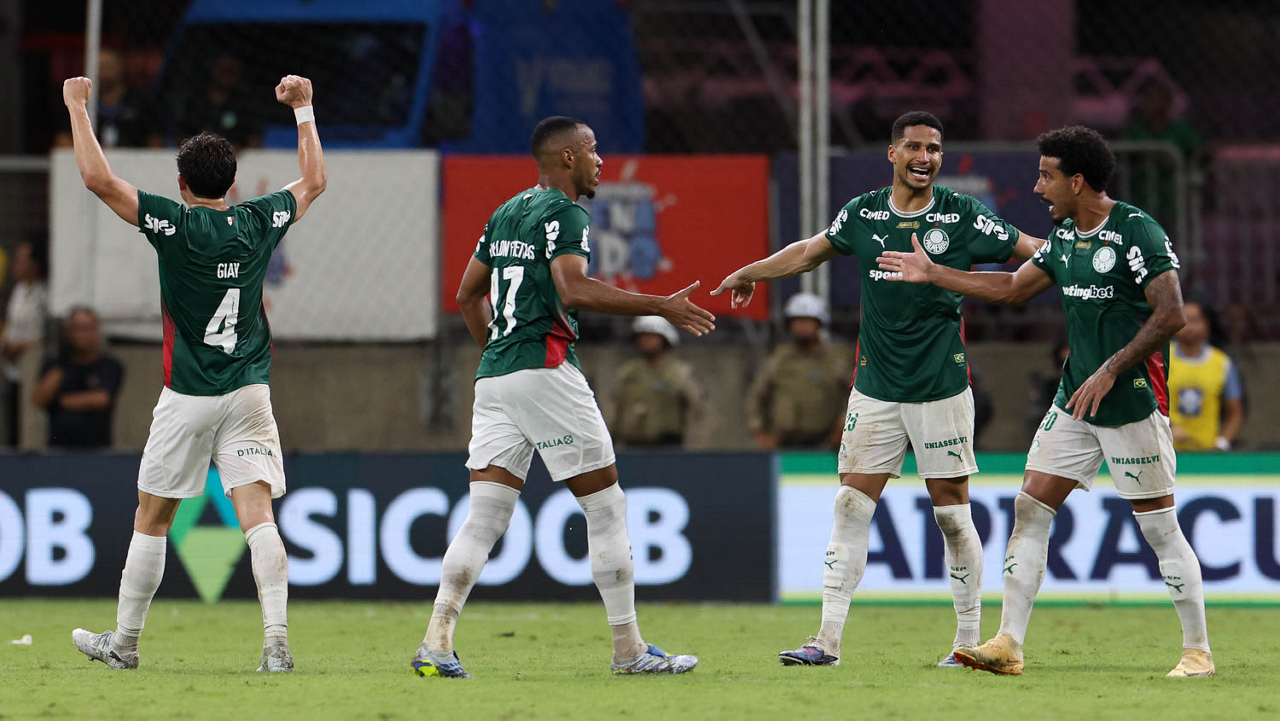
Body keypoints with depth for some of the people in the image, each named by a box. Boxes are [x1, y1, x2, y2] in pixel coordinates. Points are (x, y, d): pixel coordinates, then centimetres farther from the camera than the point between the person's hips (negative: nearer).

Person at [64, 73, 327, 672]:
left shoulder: (175, 224, -10)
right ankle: (277, 639, -21)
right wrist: (303, 108, 28)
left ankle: (124, 642, 19)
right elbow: (313, 180, 21)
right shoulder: (259, 222, 2)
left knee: (152, 517, 10)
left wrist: (77, 107, -6)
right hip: (250, 392, 3)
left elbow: (98, 178, -16)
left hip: (187, 398, -3)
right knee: (258, 515, -5)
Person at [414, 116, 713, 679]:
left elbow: (467, 293, 25)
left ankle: (436, 641, -11)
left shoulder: (506, 213, 19)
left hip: (493, 375, 8)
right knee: (606, 505, 1)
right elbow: (573, 290, -22)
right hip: (544, 369, -8)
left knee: (485, 517, 3)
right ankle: (628, 649, 3)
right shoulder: (563, 213, -7)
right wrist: (662, 308, -19)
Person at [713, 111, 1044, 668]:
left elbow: (1032, 252, 1)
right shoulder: (862, 213, 5)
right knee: (851, 506, -2)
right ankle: (828, 639, -1)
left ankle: (970, 639, 10)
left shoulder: (961, 216, -4)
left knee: (951, 512, 0)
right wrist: (751, 273, 32)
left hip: (941, 388, -3)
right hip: (875, 387, 3)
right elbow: (811, 251, 22)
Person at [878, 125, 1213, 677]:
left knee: (1159, 526, -3)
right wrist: (933, 274, 27)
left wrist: (1111, 370, -22)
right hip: (1075, 402, 8)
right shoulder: (1065, 236, 11)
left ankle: (1197, 652, 7)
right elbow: (1014, 287, 25)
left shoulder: (1138, 233, -14)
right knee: (1030, 509, 1)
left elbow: (1171, 314, -21)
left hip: (1133, 403, -8)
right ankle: (1008, 645, 2)